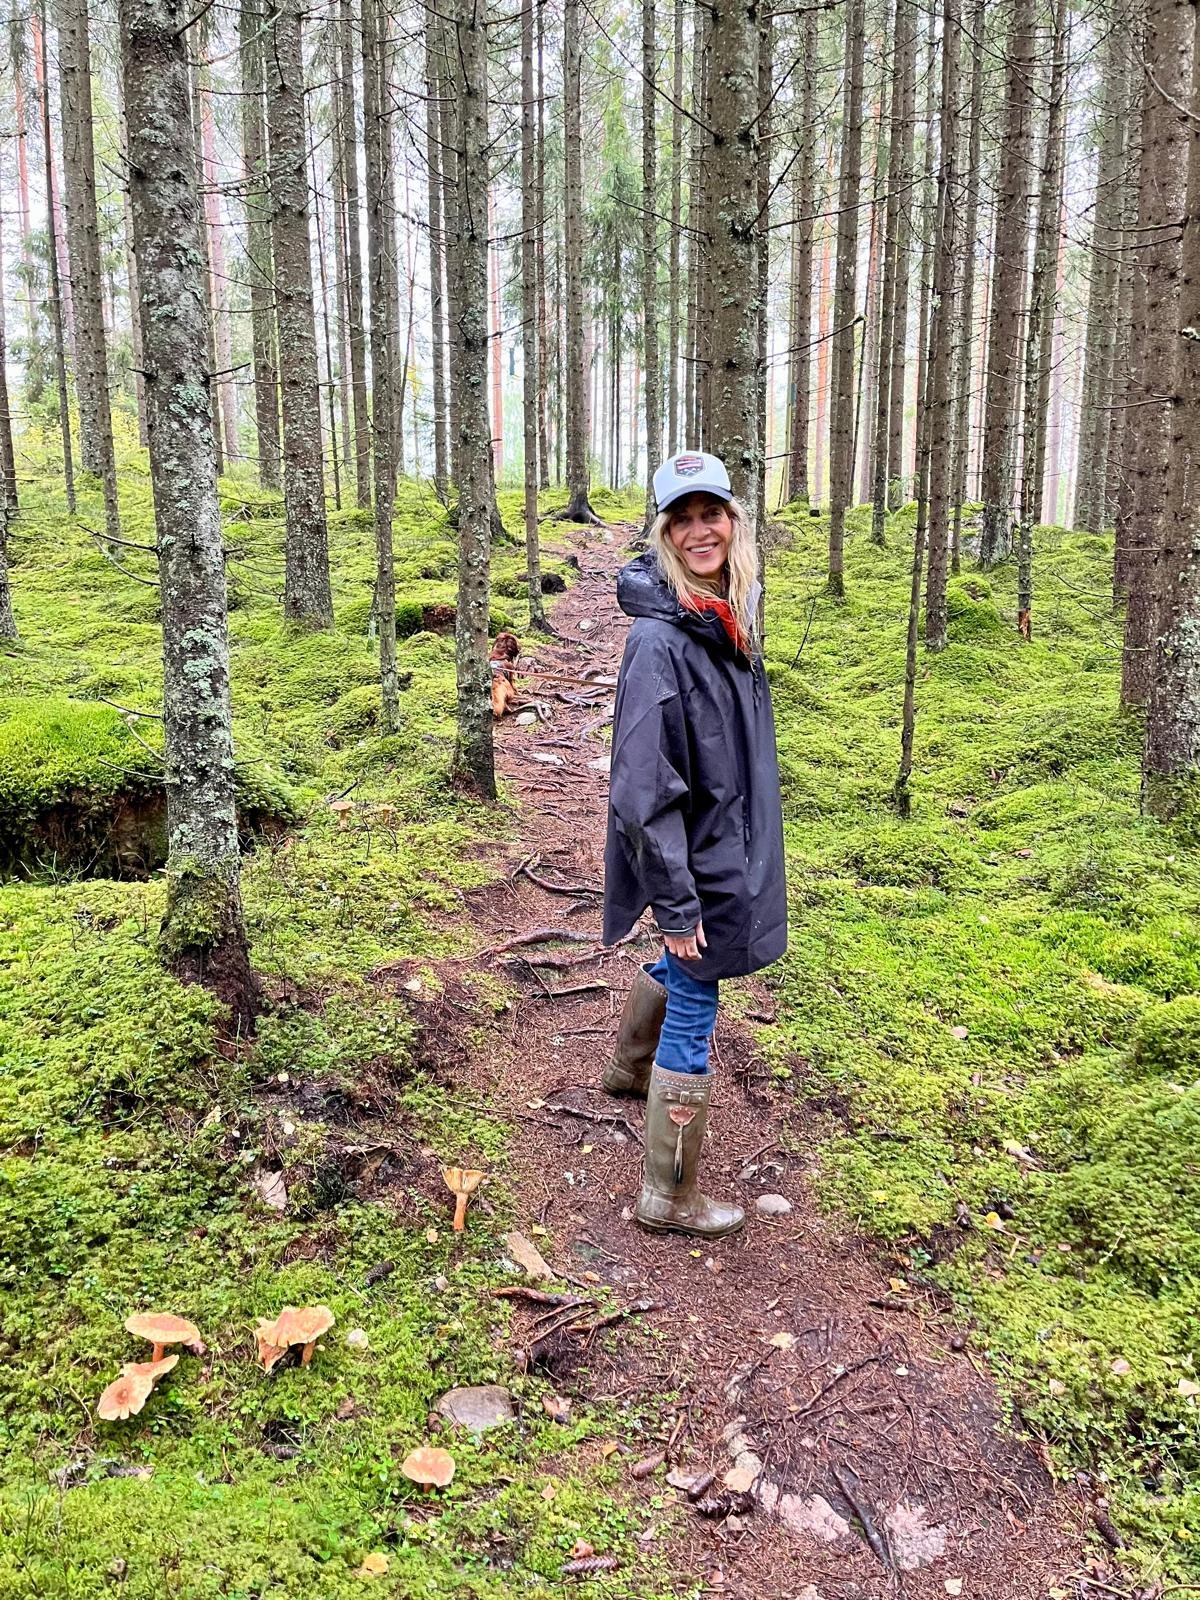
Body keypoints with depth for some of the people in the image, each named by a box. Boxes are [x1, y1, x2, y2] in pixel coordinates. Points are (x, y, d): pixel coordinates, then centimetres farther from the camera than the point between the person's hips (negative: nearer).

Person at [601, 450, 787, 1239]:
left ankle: (629, 1068, 58)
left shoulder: (728, 612, 2)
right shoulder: (661, 640, -25)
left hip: (730, 841, 9)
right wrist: (675, 900, -22)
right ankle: (669, 1197, 22)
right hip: (696, 857, -9)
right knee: (693, 1018, 4)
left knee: (681, 968, 30)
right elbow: (644, 785, -25)